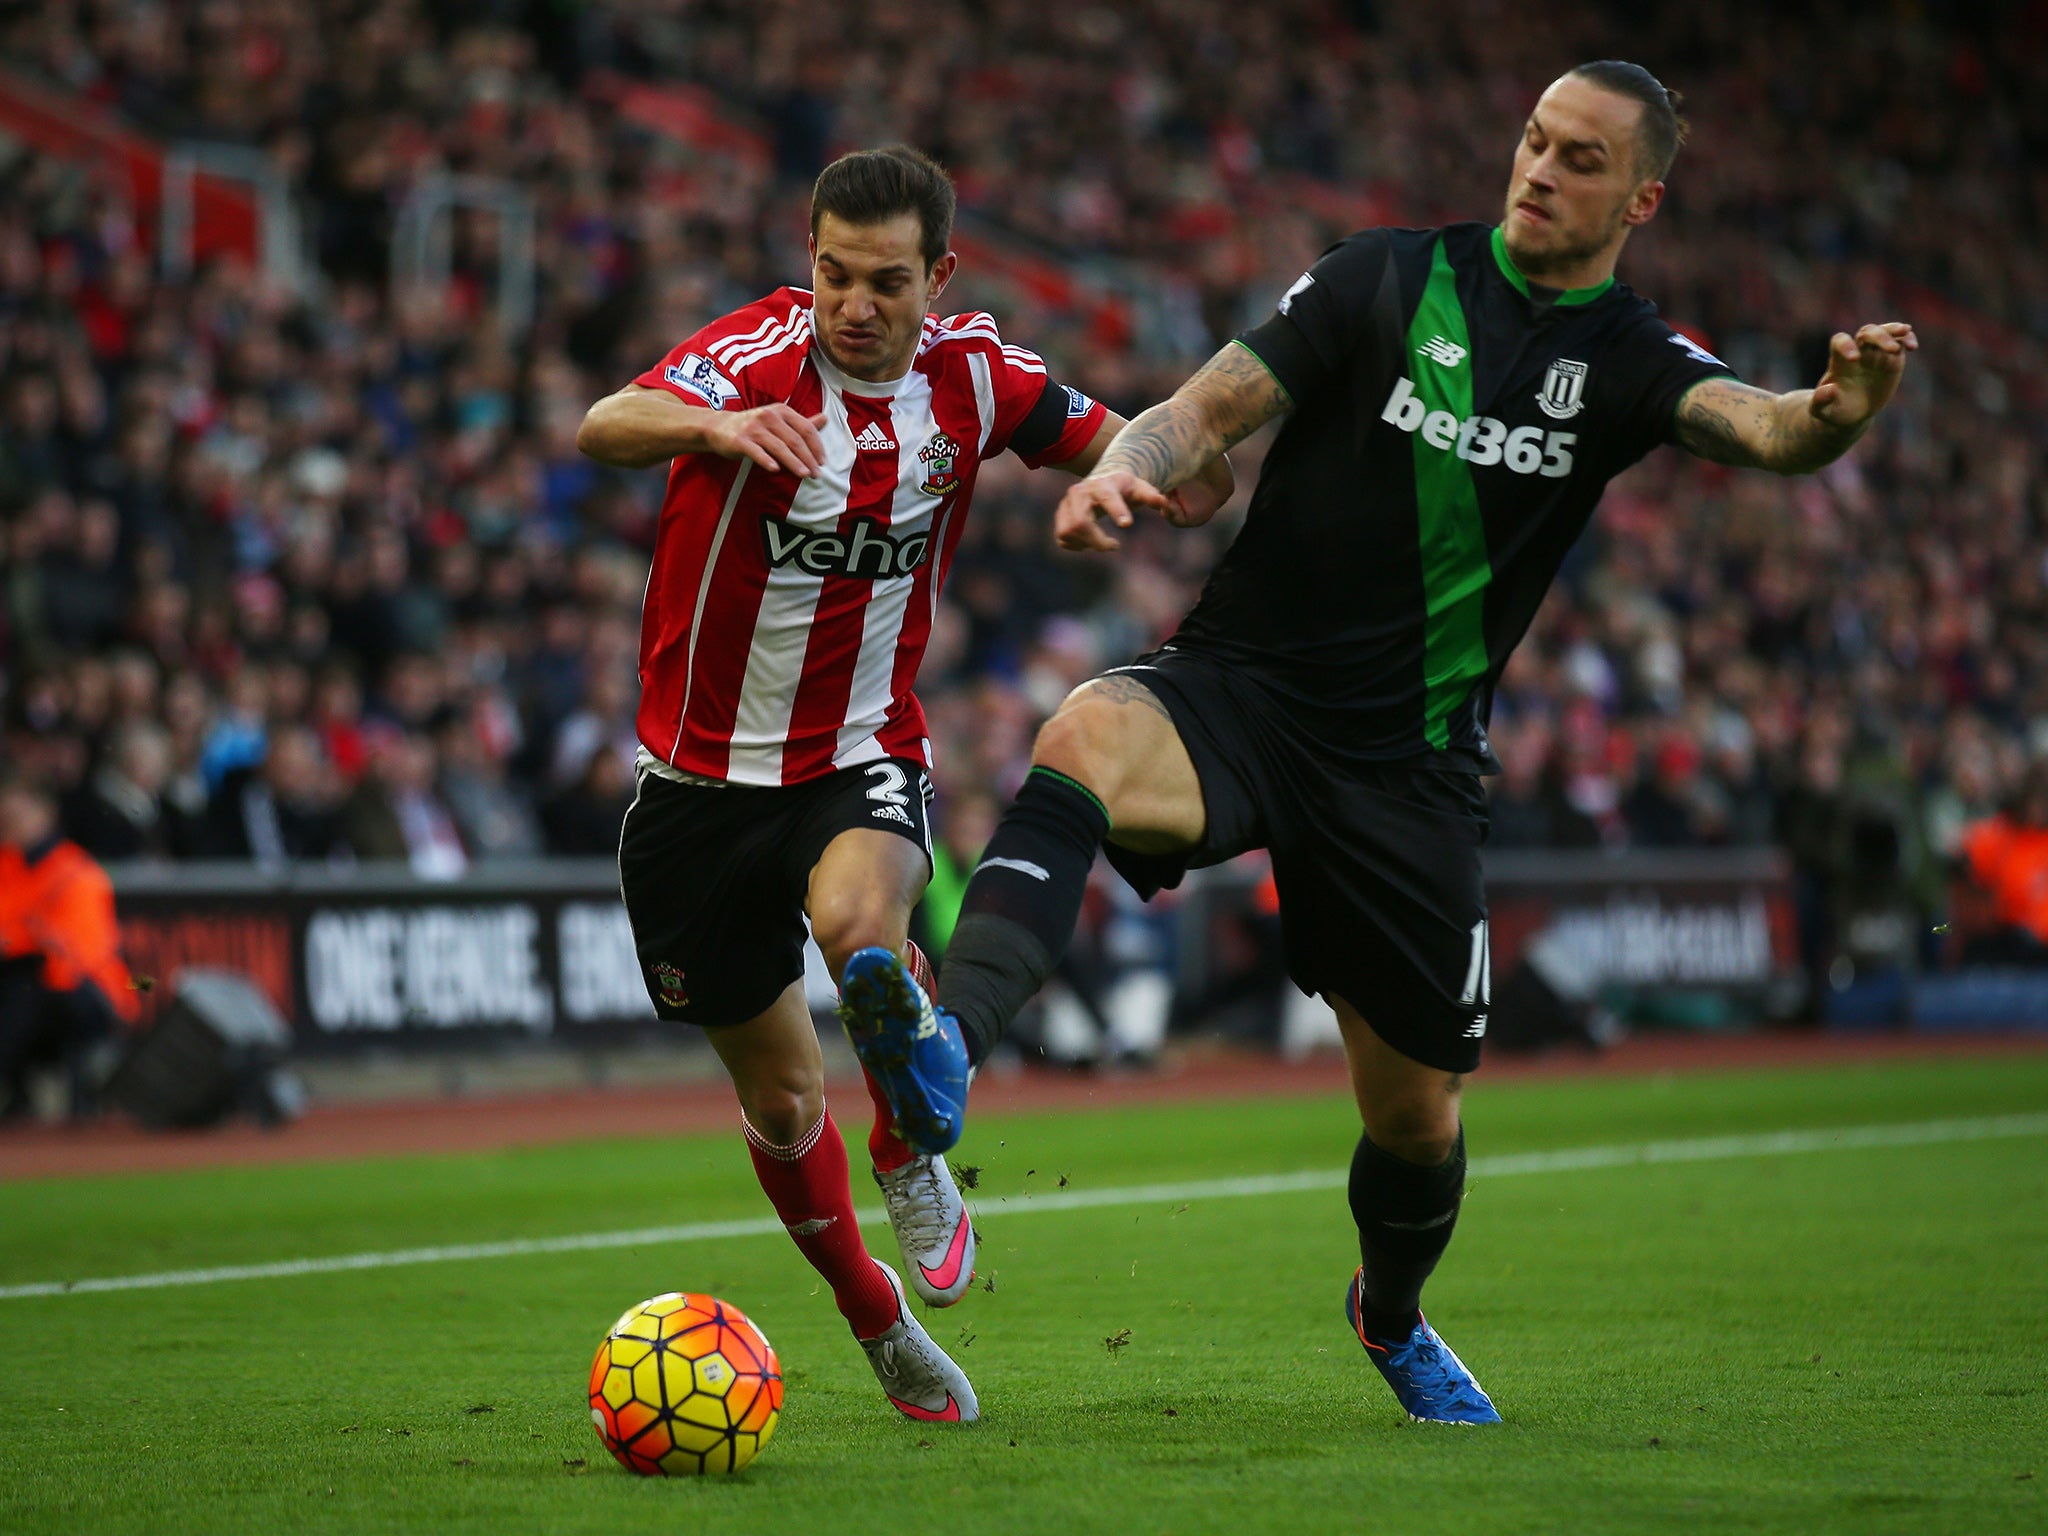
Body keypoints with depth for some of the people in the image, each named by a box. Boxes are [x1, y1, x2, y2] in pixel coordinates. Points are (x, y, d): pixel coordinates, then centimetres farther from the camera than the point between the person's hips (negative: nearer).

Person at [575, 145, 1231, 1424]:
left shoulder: (973, 375, -6)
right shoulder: (758, 353, -17)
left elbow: (1099, 439, 13)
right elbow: (607, 426, -35)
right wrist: (712, 425, -58)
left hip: (862, 757, 0)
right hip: (703, 777, 0)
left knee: (861, 923, -35)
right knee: (781, 1100, 10)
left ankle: (914, 1161, -8)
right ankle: (876, 1319, 36)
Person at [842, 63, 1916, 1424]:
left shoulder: (1628, 363, 2)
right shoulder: (1389, 280, 1)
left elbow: (1759, 428, -17)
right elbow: (1215, 408, -2)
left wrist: (1836, 412, -41)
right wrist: (1123, 470, -25)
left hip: (1412, 768, 2)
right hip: (1243, 686, -2)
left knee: (1419, 1113, 10)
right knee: (1088, 739, -37)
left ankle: (1390, 1317, 44)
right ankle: (948, 1047, -57)